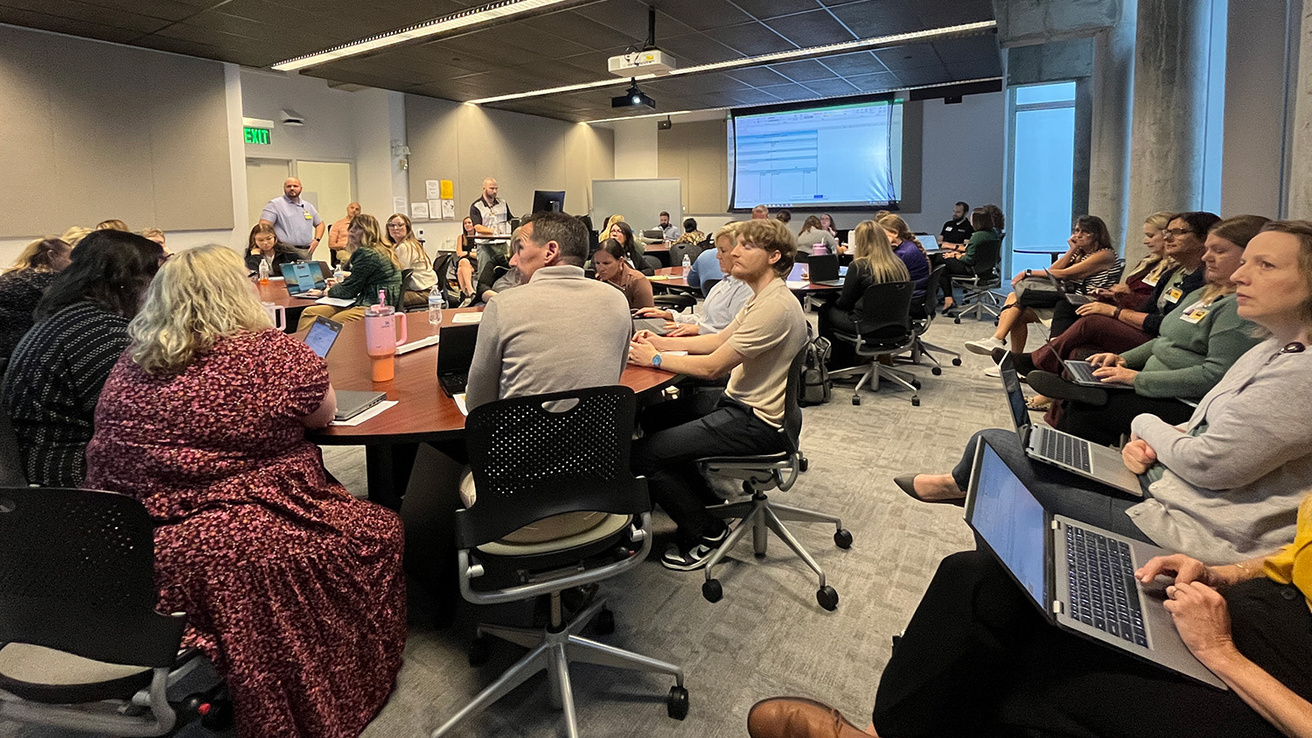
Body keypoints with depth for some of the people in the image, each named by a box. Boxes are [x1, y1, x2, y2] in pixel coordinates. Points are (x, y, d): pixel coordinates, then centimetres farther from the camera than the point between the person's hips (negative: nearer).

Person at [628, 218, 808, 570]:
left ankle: (707, 532, 6)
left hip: (756, 422, -11)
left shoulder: (775, 307, -24)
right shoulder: (763, 297, 9)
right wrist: (662, 343, 5)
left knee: (642, 454, -13)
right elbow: (720, 340, 14)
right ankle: (705, 500, 31)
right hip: (740, 401, 11)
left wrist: (655, 359, -11)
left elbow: (713, 366, -24)